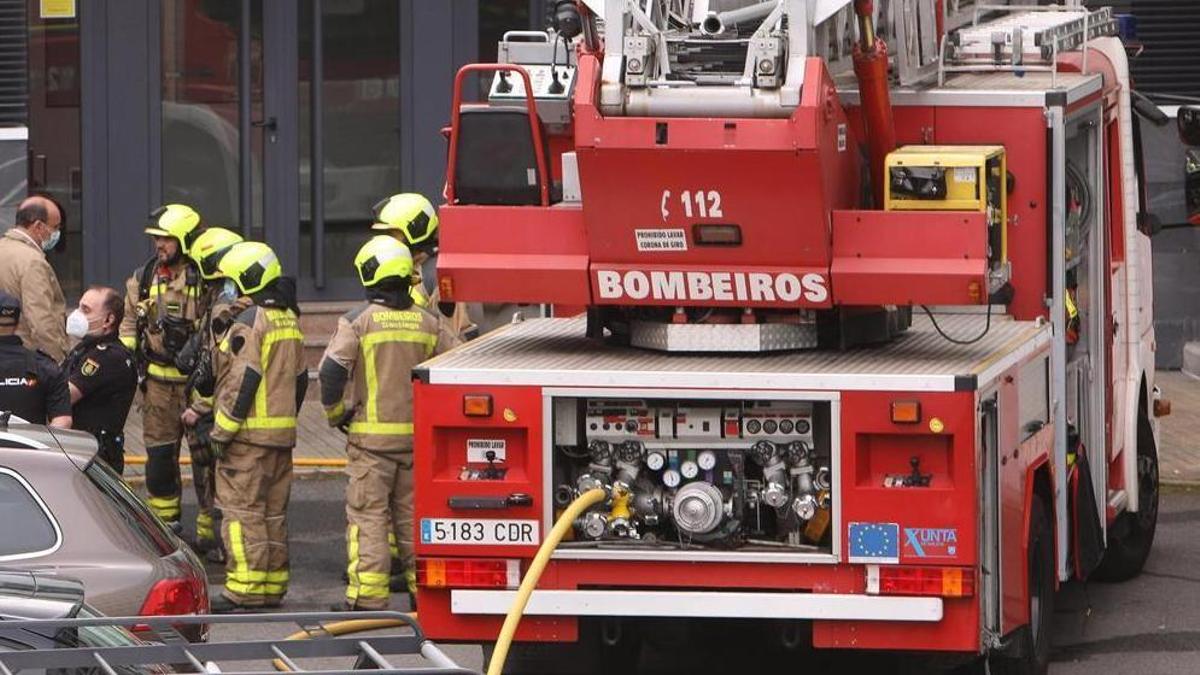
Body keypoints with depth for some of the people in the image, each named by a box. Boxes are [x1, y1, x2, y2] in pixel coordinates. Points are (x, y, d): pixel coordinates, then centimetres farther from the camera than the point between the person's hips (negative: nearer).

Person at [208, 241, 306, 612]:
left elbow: (243, 382, -19)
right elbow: (300, 378, 18)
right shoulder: (289, 321, 13)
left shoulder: (249, 322, -14)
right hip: (282, 434, 9)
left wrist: (222, 429, -14)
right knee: (273, 511, 13)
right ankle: (272, 588, 17)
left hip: (249, 431, -9)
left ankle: (245, 590, -8)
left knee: (241, 509, -6)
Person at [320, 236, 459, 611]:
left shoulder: (359, 320, -9)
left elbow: (331, 369, -17)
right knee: (412, 514, 13)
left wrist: (335, 412, -1)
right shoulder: (426, 323, 5)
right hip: (416, 435, 4)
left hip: (371, 435, -4)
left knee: (368, 514, -2)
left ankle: (367, 598, -6)